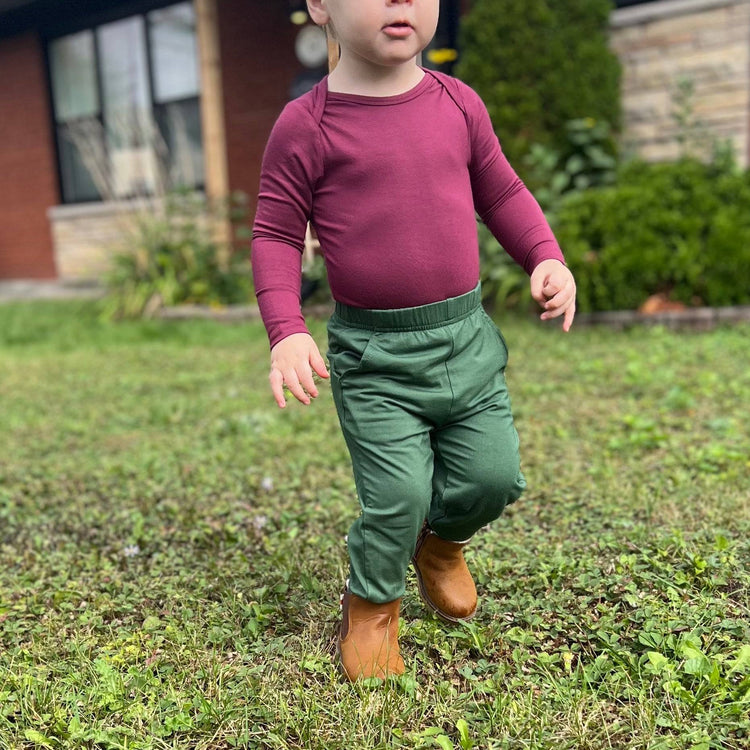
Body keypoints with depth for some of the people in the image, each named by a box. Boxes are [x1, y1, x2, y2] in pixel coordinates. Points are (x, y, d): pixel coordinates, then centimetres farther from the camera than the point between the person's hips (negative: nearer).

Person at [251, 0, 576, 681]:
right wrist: (286, 332, -15)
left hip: (467, 336, 5)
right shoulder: (306, 126, -7)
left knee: (495, 476, 8)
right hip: (375, 356, -4)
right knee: (398, 496, -5)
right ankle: (372, 605, 27)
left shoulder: (459, 104, 5)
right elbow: (275, 234, -3)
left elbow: (502, 192, 17)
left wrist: (546, 258, 3)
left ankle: (442, 540, 43)